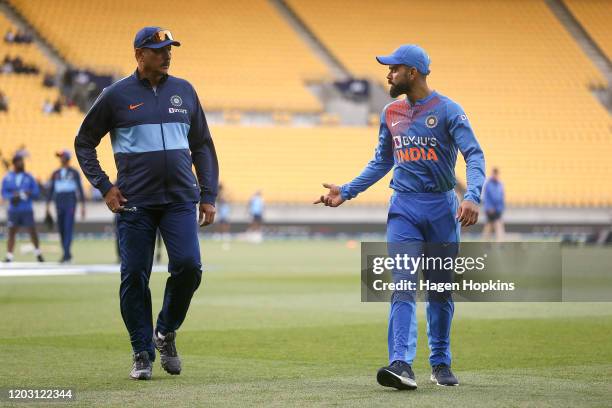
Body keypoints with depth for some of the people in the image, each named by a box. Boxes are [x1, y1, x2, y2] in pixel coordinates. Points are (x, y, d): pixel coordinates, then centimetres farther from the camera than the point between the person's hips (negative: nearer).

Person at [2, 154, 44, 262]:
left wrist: (29, 193, -17)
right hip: (13, 210, 0)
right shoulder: (7, 178, 4)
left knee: (32, 232, -1)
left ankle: (38, 253, 17)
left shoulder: (29, 177, 5)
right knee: (11, 233, -2)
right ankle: (9, 256, 1)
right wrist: (13, 196, -18)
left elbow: (36, 192, 4)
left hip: (27, 210, 0)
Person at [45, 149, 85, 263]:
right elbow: (51, 190, 13)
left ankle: (66, 255, -22)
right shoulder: (55, 173, 12)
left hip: (71, 203, -5)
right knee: (61, 229, 6)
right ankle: (67, 255, 16)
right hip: (59, 204, 5)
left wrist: (83, 206, -4)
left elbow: (80, 189, 1)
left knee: (68, 228, -15)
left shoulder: (74, 173, 2)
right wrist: (47, 206, 6)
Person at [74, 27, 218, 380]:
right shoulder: (116, 96, 1)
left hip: (181, 199, 2)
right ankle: (143, 354, 11)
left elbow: (203, 146, 14)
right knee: (135, 276, -1)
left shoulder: (184, 91, 10)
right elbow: (84, 142, 8)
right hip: (135, 202, -2)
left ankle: (166, 332, 12)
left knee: (188, 265, -12)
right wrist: (104, 187, -3)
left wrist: (208, 195, 7)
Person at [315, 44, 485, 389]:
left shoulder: (447, 110, -7)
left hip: (441, 207, -3)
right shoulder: (391, 114, 10)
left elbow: (475, 155, -15)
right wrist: (347, 192, 11)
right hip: (404, 209, 3)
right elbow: (381, 163, 20)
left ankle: (441, 364, 20)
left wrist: (473, 196, -31)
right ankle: (401, 364, -22)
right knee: (403, 287, -11)